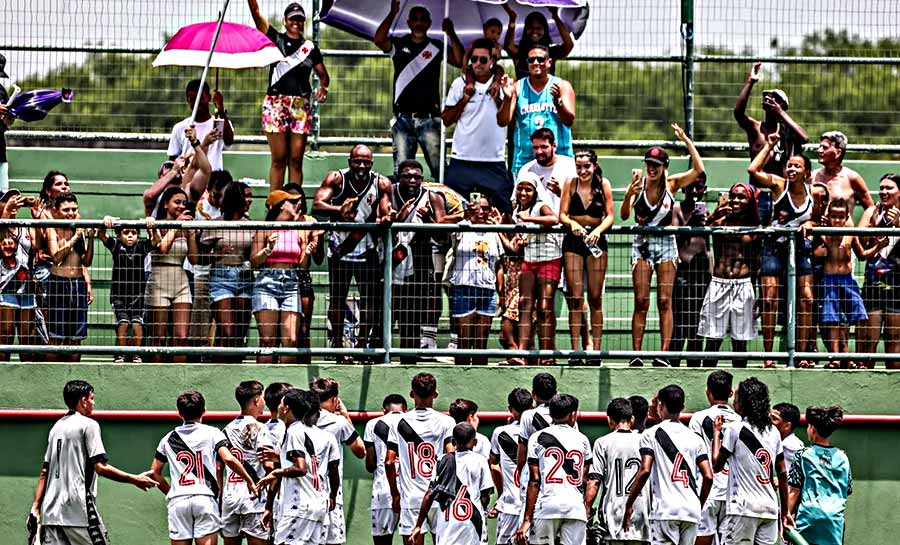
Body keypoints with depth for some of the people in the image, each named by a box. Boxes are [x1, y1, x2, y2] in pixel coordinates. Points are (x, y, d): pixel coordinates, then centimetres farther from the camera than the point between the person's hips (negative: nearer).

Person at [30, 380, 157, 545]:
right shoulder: (88, 425, -5)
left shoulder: (56, 427, 18)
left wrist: (35, 507, 15)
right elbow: (101, 467, -13)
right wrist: (135, 479, -6)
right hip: (79, 510, -7)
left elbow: (44, 473, 16)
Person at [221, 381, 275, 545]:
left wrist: (221, 495, 17)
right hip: (253, 497, -6)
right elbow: (268, 464, -17)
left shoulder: (227, 430, 12)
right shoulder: (259, 429, -7)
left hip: (229, 499, 6)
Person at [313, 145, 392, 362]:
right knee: (337, 299, 2)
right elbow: (317, 205, -20)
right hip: (340, 248, -1)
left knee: (371, 300, -1)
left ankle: (362, 344, 9)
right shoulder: (336, 179, -9)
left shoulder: (381, 184, -4)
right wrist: (339, 210, -40)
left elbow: (386, 213, -5)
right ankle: (337, 344, 12)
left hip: (367, 249, 1)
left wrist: (386, 219, -31)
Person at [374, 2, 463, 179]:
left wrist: (451, 35, -16)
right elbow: (378, 40, -12)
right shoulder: (399, 45, 8)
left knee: (438, 167, -7)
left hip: (429, 118, -1)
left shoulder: (436, 47, 9)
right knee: (401, 170, 0)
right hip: (403, 117, 1)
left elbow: (460, 61, -5)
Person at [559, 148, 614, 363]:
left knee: (595, 297, 0)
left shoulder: (604, 185, 0)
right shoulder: (570, 184, 0)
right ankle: (575, 349, -4)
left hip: (596, 240, 0)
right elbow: (562, 215, -3)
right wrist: (572, 223, -25)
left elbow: (610, 216, -3)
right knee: (575, 297, -3)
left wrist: (598, 230, -22)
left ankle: (595, 349, 0)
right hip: (573, 241, 0)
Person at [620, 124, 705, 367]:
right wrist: (629, 195, -32)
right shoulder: (638, 183, -5)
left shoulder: (671, 183, -4)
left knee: (664, 301, -3)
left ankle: (663, 355, -6)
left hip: (666, 243, 0)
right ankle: (636, 354, -3)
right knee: (641, 302, -2)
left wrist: (686, 141, -17)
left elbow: (698, 169, -14)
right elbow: (624, 215, -14)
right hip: (642, 244, 0)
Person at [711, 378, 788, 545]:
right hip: (770, 508, 6)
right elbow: (782, 474, 13)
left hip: (743, 507, -6)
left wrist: (717, 433, 13)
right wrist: (785, 511, 18)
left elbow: (717, 465, 1)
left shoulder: (735, 429, -6)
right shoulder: (773, 432, 11)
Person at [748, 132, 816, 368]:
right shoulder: (779, 184, -9)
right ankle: (768, 355, -6)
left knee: (806, 300, -2)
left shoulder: (812, 192, 1)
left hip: (799, 249, 3)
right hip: (774, 248, -3)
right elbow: (753, 170, -23)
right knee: (770, 300, -8)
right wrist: (769, 146, -16)